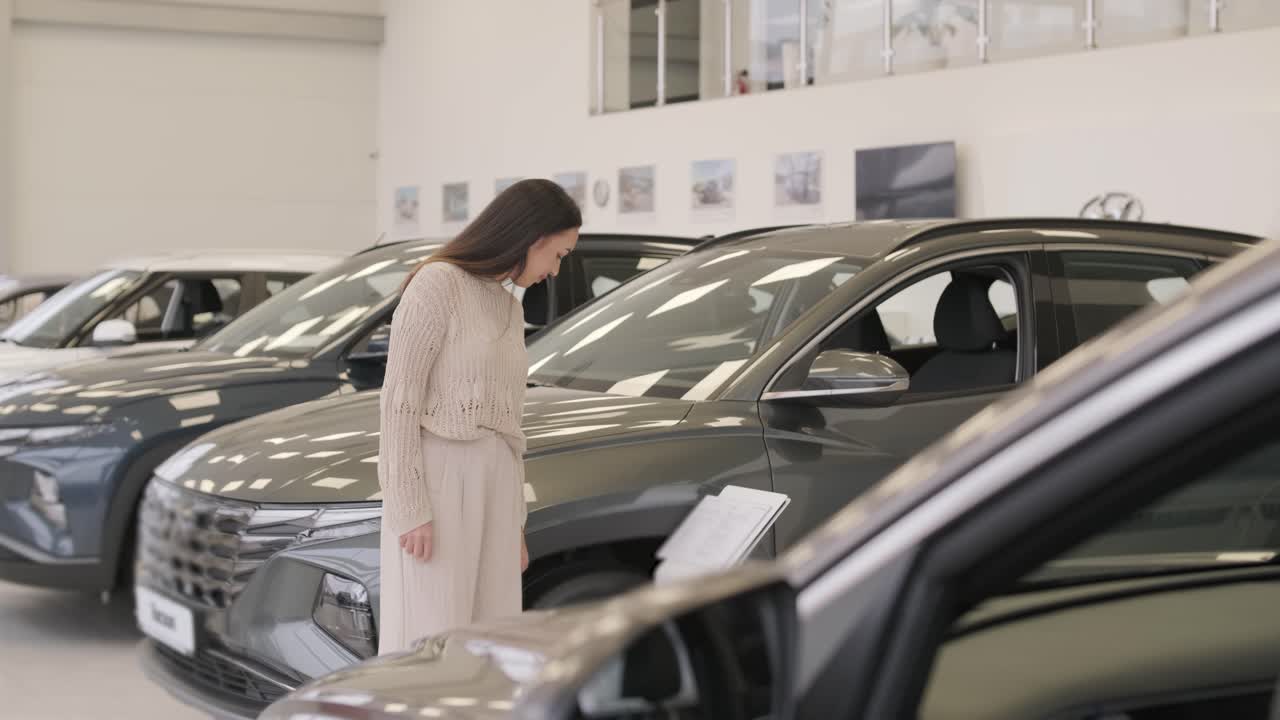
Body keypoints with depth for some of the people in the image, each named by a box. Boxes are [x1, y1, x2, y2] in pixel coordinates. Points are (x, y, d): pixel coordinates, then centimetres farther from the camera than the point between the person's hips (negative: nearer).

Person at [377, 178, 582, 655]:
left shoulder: (509, 309, 16)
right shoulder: (436, 284, -8)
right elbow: (399, 399, -13)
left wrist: (515, 525, 17)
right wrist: (409, 509, -18)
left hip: (492, 487, 8)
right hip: (437, 480, -8)